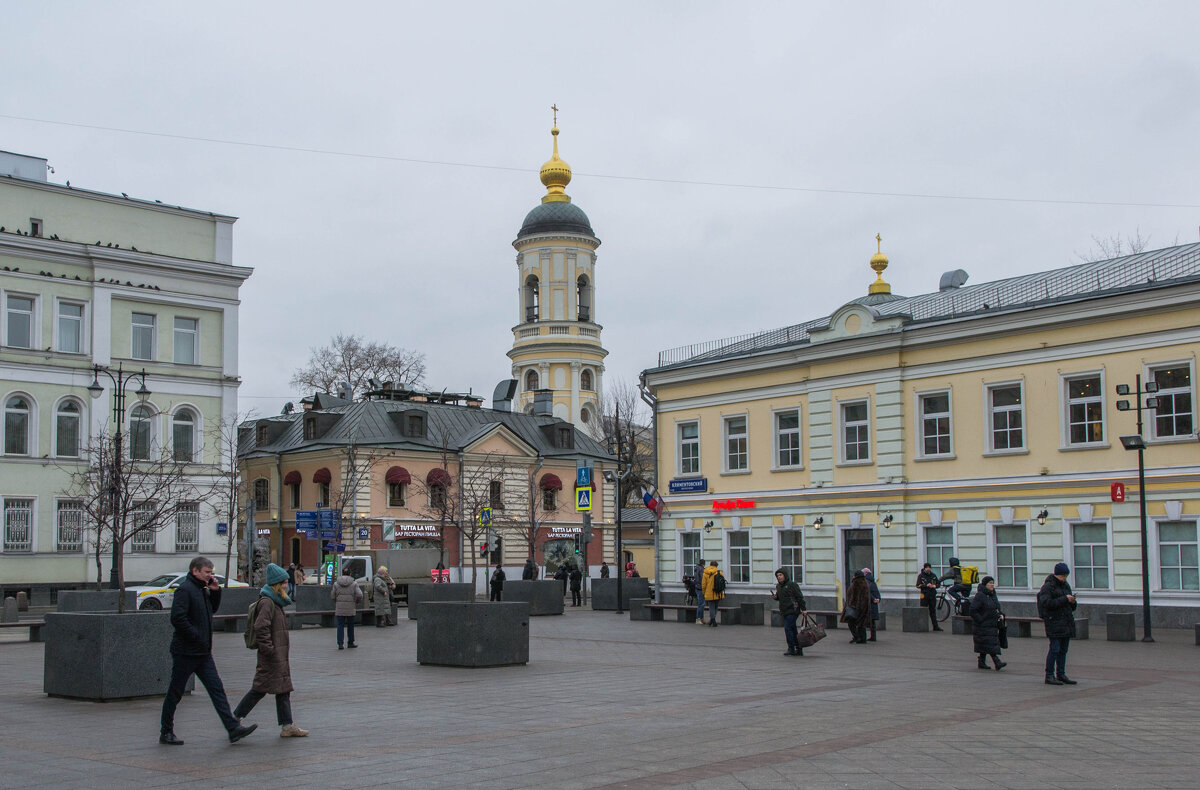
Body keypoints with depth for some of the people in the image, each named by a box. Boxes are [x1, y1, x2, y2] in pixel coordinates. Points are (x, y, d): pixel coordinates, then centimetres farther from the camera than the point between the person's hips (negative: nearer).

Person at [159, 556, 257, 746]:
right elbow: (177, 618, -24)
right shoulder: (184, 590, -15)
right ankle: (166, 732, 16)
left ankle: (233, 729, -3)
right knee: (175, 693, 4)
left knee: (216, 689, 1)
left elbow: (212, 609, 26)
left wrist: (215, 591, 9)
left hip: (203, 652, 9)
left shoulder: (201, 590, 14)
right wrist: (196, 636, -19)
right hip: (185, 652, -9)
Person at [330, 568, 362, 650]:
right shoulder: (354, 584, -2)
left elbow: (333, 596, 4)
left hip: (339, 609, 1)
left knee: (340, 625, 2)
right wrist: (357, 602, 9)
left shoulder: (336, 584, 2)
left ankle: (340, 643, -8)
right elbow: (359, 595, -9)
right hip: (350, 609, -1)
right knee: (350, 626, 12)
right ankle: (350, 642, 20)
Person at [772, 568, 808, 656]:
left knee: (788, 628, -14)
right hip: (785, 612, 8)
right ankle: (799, 649, 16)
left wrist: (803, 609, -13)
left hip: (792, 611, -8)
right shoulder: (778, 586, 14)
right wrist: (775, 597, 4)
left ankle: (791, 649, -8)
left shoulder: (792, 584, -10)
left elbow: (800, 597, -10)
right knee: (792, 630, 10)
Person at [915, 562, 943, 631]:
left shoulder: (933, 575, 13)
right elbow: (918, 585, -6)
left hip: (932, 595, 4)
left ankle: (935, 626, 7)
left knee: (933, 611, 6)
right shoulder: (921, 575, 0)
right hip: (924, 595, -4)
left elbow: (938, 584, 20)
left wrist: (934, 586, -3)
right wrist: (926, 585, -19)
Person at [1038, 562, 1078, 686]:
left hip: (1067, 622, 8)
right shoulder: (1047, 586, -7)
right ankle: (1049, 676, -4)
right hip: (1054, 621, -8)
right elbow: (1046, 603, -19)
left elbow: (1071, 606, 23)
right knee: (1055, 649, -9)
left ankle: (1061, 674, 16)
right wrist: (1064, 599, -20)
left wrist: (1072, 601, -1)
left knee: (1063, 650, 9)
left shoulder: (1066, 586, 17)